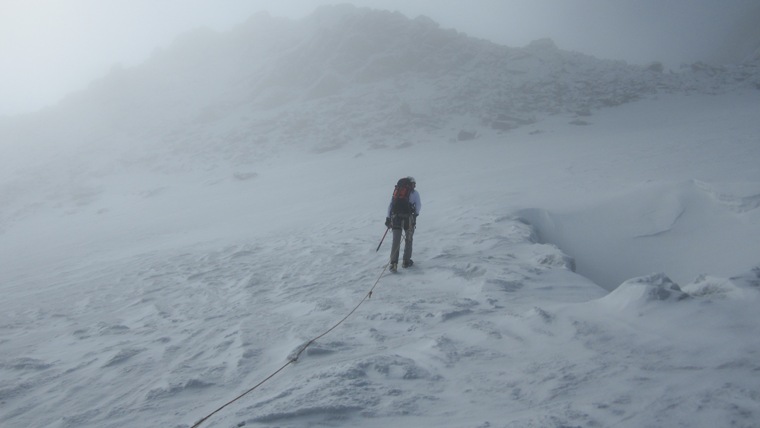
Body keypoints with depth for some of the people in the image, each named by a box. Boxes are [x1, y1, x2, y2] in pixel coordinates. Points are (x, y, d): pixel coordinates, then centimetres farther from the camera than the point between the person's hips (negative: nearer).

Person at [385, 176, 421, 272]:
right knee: (408, 240, 16)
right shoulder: (414, 192, 6)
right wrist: (415, 214, 20)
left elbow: (390, 204, 14)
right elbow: (419, 205, 1)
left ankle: (393, 263, -5)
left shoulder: (397, 190, 17)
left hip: (395, 218, 3)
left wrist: (388, 217, 13)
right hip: (408, 219, -3)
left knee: (396, 241, 4)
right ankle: (406, 261, 19)